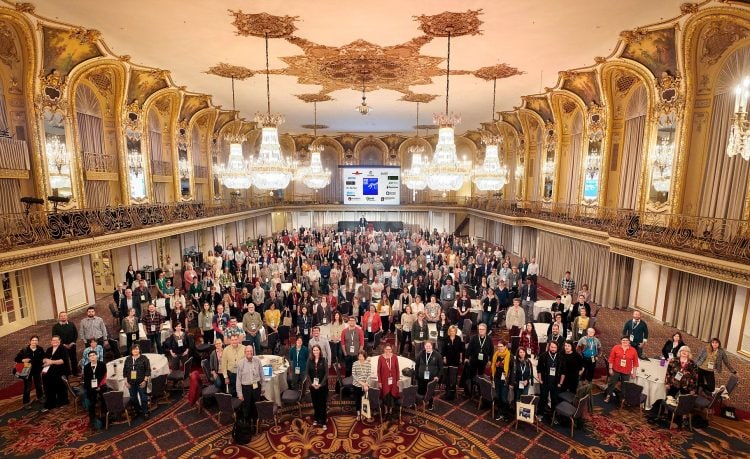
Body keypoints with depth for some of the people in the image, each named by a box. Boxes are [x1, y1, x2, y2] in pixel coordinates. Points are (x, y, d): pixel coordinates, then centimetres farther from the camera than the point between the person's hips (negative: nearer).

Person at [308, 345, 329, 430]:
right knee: (315, 403, 12)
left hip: (322, 385, -2)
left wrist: (321, 384, -17)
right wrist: (311, 383, -12)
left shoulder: (323, 360, -7)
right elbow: (308, 373, 0)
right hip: (313, 385, 2)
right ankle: (316, 419, 30)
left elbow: (326, 373, -10)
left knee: (323, 404, 1)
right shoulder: (310, 361, 0)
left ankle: (323, 422, 9)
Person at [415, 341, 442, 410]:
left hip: (432, 378, -1)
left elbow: (441, 367, -1)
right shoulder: (421, 354, -1)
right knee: (420, 392, 5)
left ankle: (430, 405, 35)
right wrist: (416, 375, 2)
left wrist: (438, 376, -8)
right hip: (421, 378, 1)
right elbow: (417, 365, 6)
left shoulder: (437, 355, -7)